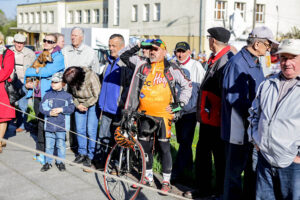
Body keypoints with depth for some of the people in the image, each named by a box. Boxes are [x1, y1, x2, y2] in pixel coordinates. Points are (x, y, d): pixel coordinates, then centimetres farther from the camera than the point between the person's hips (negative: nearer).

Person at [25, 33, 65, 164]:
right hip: (37, 95, 5)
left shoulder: (59, 57, -3)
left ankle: (43, 153, 5)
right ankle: (41, 151, 19)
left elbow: (47, 71, -17)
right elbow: (28, 71, 13)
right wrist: (28, 83, -5)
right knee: (40, 123, 10)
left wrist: (32, 71, -5)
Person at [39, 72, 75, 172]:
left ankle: (60, 162, 19)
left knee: (60, 145, 5)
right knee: (49, 145, 9)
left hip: (61, 126, -2)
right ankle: (48, 162, 21)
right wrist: (49, 112, -14)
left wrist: (61, 109, -18)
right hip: (49, 125, 2)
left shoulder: (67, 96, 0)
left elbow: (71, 108, -7)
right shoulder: (48, 95, 6)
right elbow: (41, 107, 1)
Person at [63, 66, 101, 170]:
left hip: (92, 104, -4)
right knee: (79, 129, 4)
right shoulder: (71, 80, -14)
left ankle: (90, 156, 6)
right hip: (79, 104, 5)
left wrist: (85, 105, -13)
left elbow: (97, 96, -19)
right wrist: (78, 105, -11)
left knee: (91, 130, -6)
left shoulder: (91, 77, -29)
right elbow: (71, 94, 3)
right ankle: (82, 153, 20)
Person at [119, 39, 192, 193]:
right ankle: (148, 177, 28)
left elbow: (187, 85, 7)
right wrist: (138, 46, -3)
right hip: (144, 114, 3)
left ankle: (166, 181, 14)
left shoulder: (171, 68, 1)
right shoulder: (142, 64, 7)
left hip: (163, 114, -3)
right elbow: (123, 56, 7)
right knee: (145, 146, 11)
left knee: (164, 147, 1)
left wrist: (180, 104, 1)